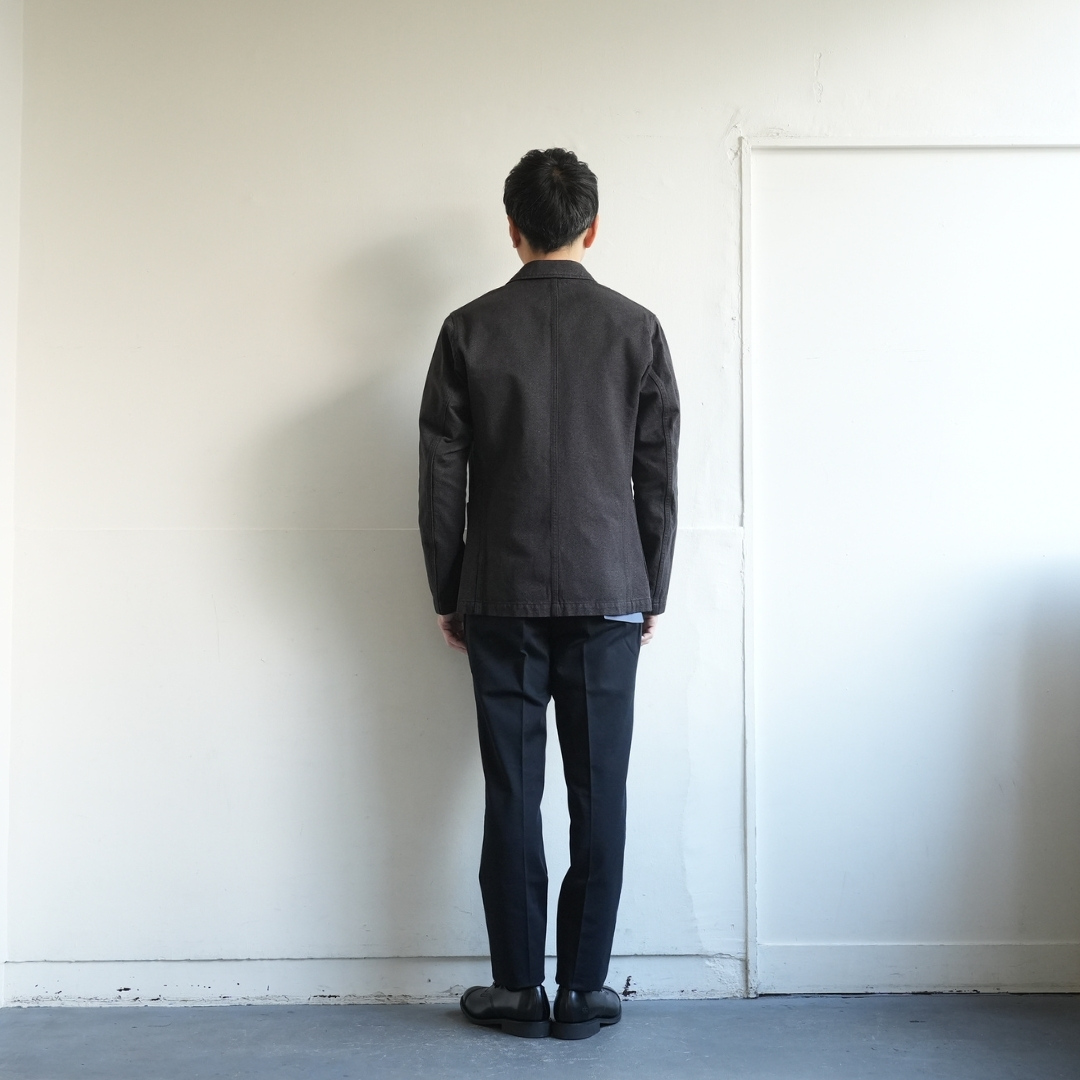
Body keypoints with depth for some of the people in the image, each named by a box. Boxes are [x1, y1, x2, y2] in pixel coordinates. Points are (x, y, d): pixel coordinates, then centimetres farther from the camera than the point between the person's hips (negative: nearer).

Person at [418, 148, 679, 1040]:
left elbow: (442, 478, 0)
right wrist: (653, 594, 11)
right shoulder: (635, 328, 1)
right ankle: (585, 991, 13)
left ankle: (519, 991, 14)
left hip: (502, 597, 0)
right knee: (599, 794, 6)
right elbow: (658, 476, 2)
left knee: (512, 794, 6)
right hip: (608, 595, 0)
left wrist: (447, 595, 10)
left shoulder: (470, 330, 0)